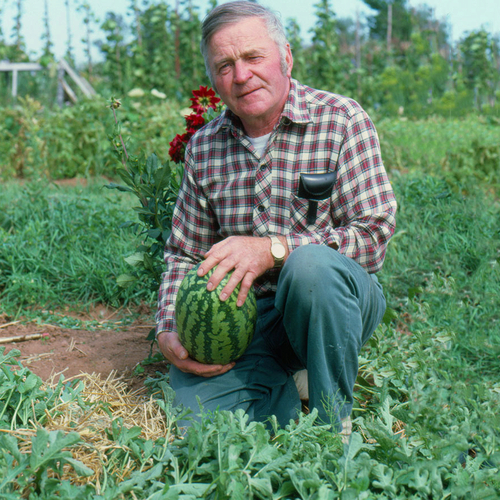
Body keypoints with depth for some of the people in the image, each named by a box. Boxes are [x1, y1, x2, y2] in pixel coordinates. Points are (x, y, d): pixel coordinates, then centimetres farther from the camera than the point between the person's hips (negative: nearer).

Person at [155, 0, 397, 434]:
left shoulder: (342, 121, -7)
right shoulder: (204, 147, 6)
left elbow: (375, 236, -15)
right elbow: (184, 255, 12)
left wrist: (273, 249, -28)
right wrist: (168, 333, -6)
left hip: (338, 299, -3)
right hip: (246, 313, 3)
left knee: (310, 263, -37)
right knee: (194, 401, -22)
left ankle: (333, 421, -15)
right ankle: (287, 391, 9)